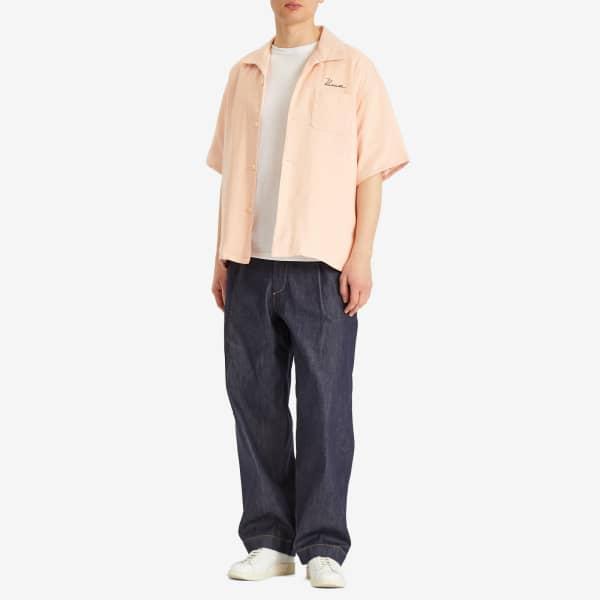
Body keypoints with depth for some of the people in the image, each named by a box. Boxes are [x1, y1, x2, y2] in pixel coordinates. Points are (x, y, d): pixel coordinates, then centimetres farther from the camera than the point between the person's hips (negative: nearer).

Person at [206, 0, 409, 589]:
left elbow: (371, 171, 0)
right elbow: (229, 172, 17)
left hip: (322, 266, -4)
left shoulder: (352, 70, 4)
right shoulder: (243, 74, 15)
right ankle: (268, 540, 13)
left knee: (325, 403, -3)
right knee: (255, 400, 4)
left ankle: (323, 547, 4)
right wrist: (221, 258, 10)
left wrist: (361, 256, -9)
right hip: (250, 268, 4)